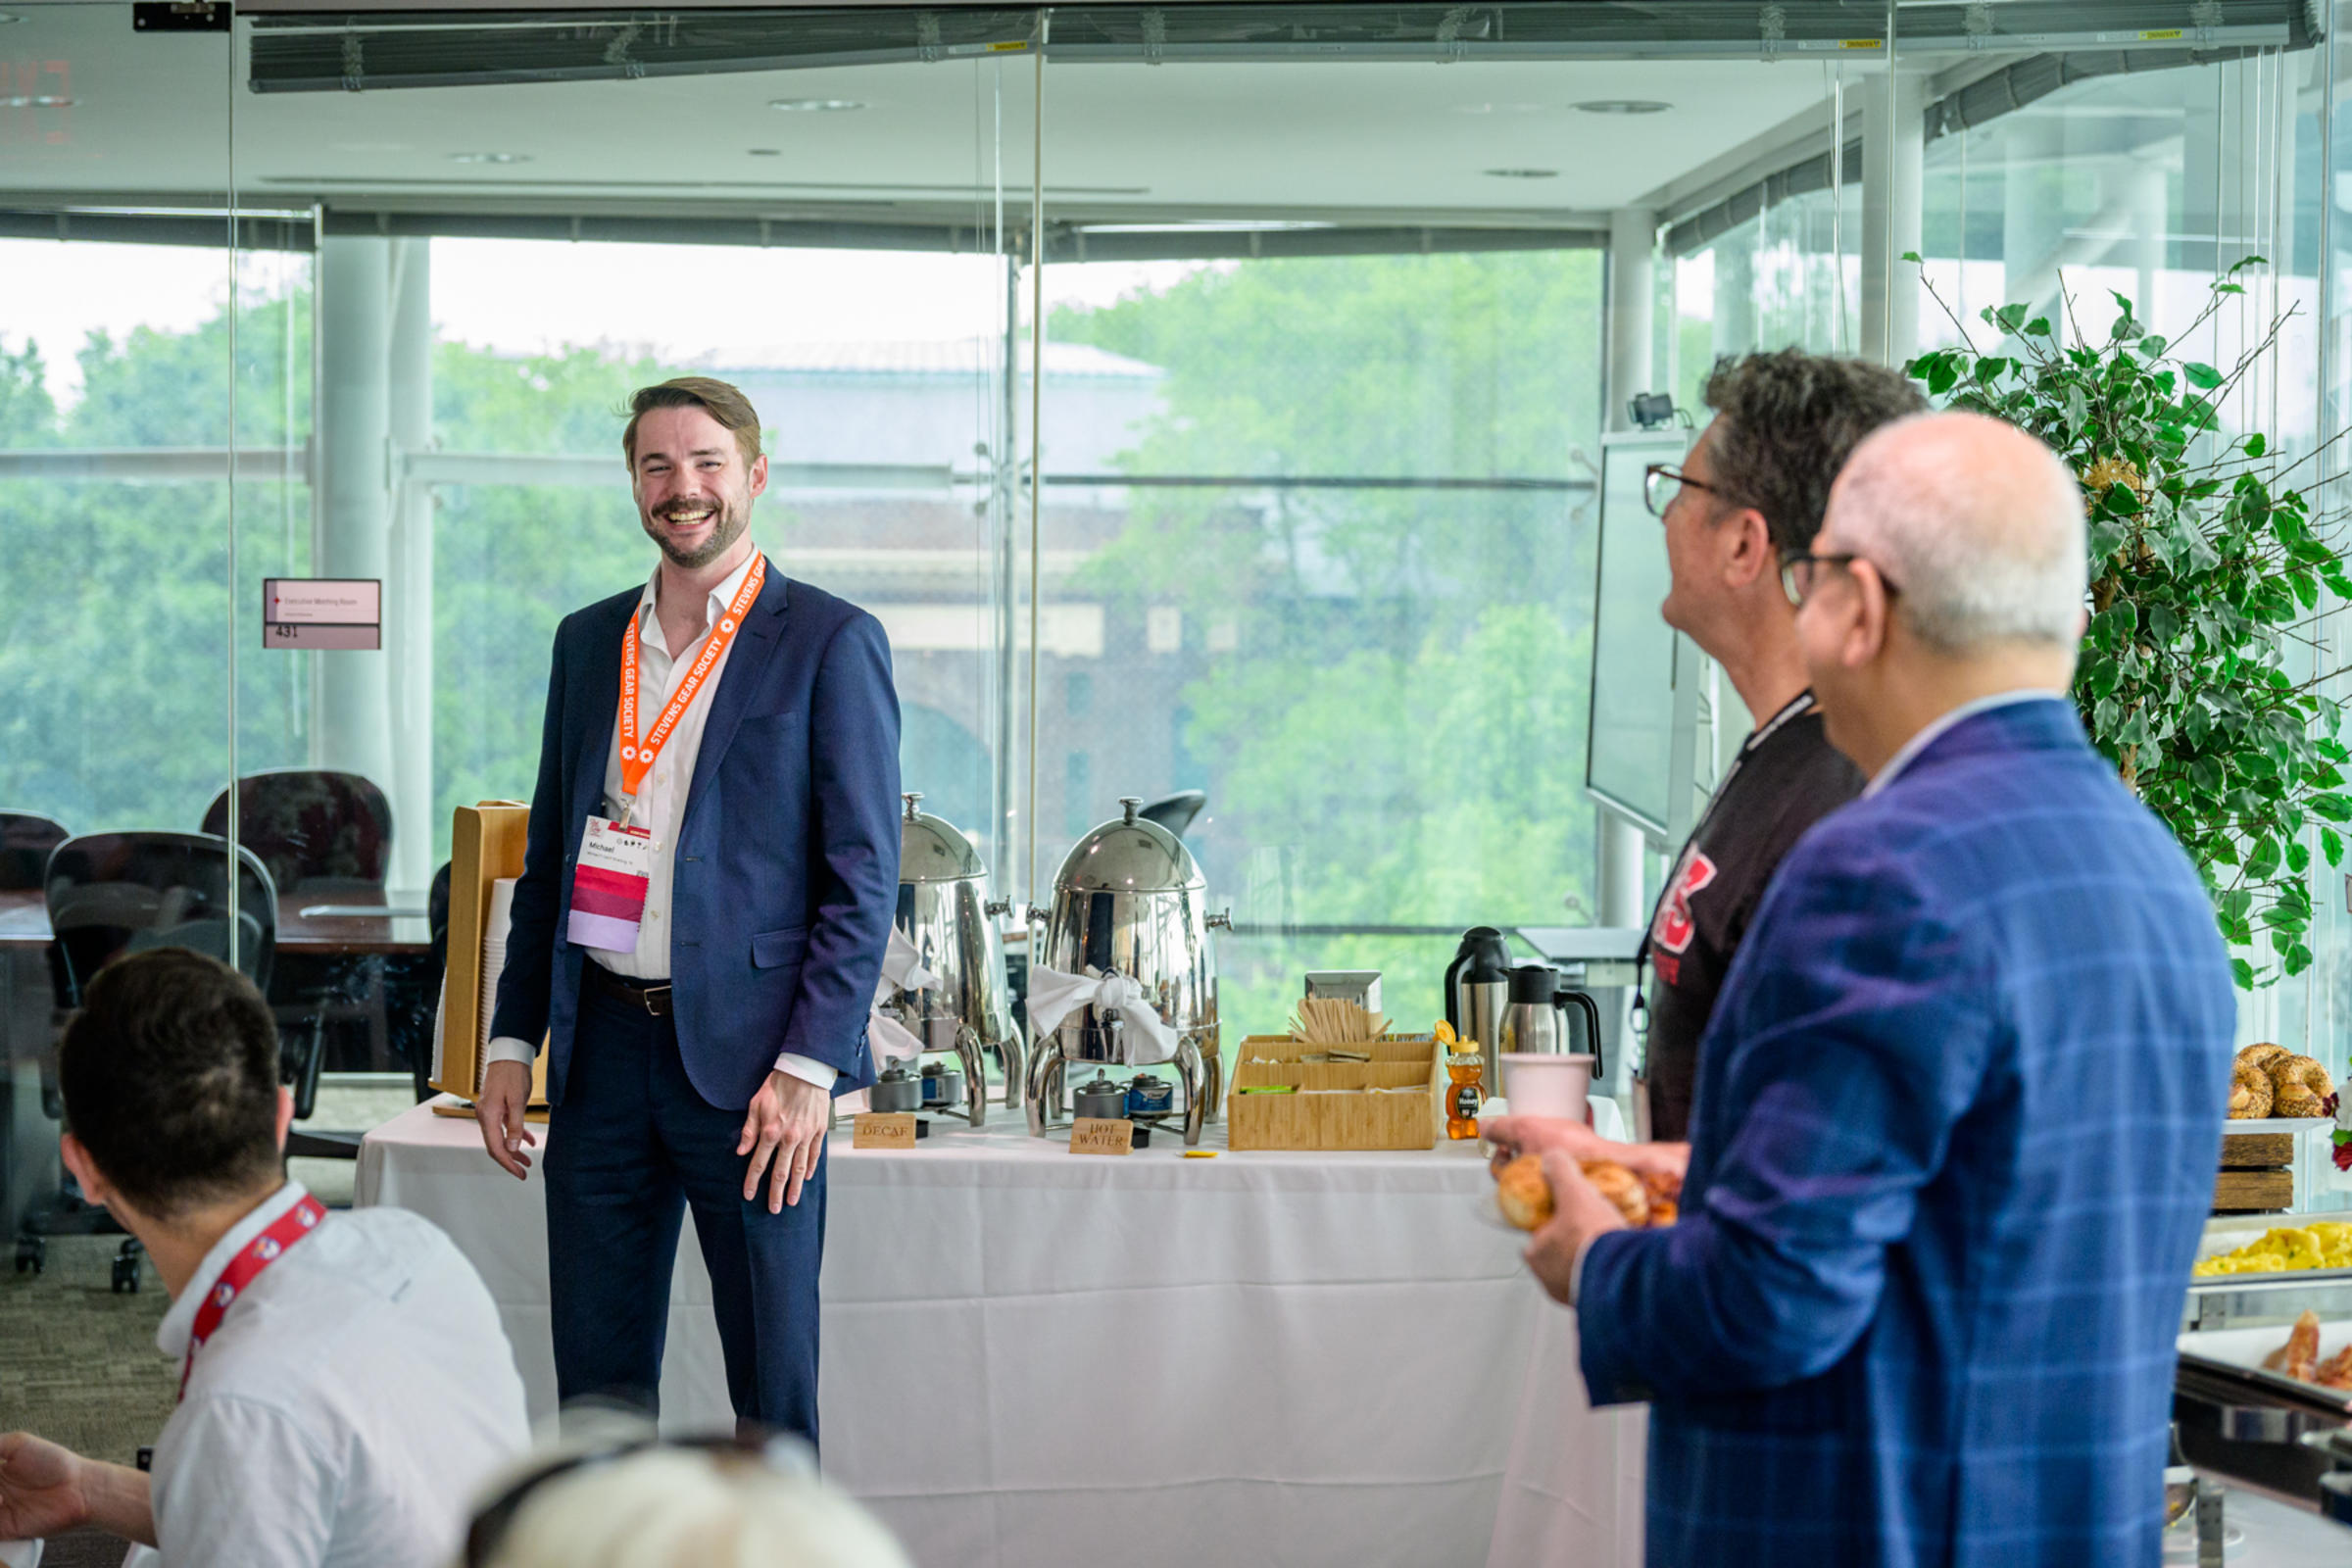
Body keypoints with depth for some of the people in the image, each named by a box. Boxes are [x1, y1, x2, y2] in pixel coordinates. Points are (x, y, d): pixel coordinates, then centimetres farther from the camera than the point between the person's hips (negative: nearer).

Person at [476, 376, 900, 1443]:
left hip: (748, 1057, -5)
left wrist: (809, 1068, -14)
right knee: (595, 1382, 8)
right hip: (604, 1048, 5)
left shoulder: (830, 644, -2)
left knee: (773, 1386, 1)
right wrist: (512, 1039, 11)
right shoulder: (587, 642, 14)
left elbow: (864, 876, -6)